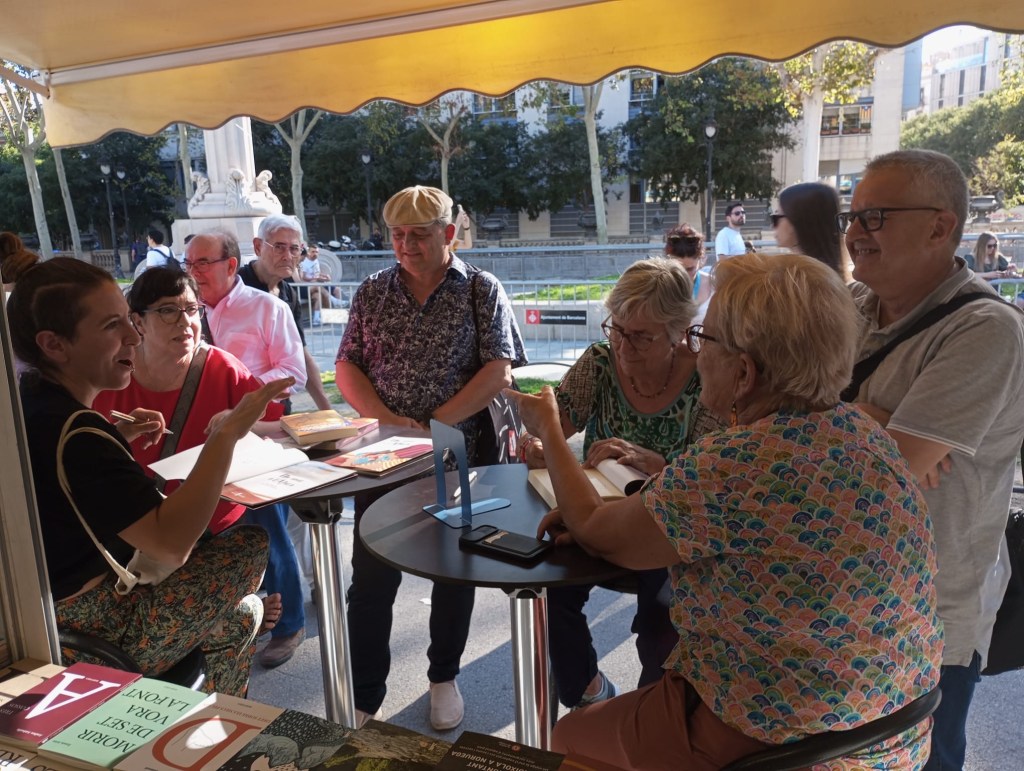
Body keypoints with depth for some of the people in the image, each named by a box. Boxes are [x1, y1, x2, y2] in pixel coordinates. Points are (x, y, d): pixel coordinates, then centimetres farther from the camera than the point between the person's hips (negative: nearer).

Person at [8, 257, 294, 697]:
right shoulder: (73, 433, -28)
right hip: (89, 633, -9)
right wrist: (225, 434, -33)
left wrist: (117, 440, 5)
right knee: (251, 545, 3)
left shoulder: (28, 399, 1)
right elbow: (171, 545, -35)